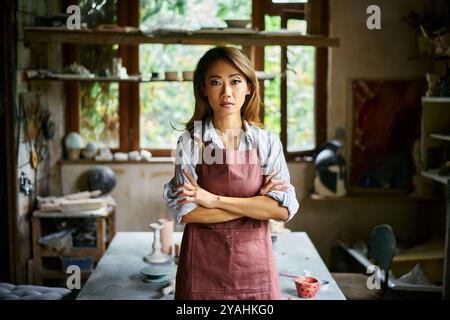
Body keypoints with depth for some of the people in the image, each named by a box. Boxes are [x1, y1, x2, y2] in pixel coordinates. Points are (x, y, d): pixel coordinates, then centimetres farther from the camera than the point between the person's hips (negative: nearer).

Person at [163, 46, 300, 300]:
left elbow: (284, 208, -12)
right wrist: (256, 203, -13)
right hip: (202, 265, -1)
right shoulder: (190, 142, -4)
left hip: (254, 262, 1)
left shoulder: (267, 142, -1)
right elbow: (185, 211, -12)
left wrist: (214, 199, -16)